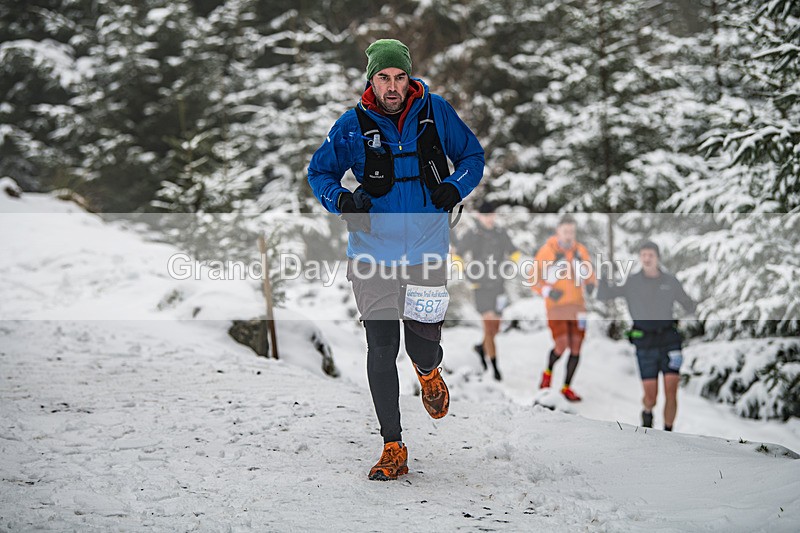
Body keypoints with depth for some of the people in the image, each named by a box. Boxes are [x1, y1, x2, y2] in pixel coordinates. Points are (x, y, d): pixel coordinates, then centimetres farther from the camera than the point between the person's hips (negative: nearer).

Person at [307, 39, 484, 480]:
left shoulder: (435, 112, -3)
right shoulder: (352, 126, -4)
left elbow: (472, 155, 10)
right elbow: (319, 172, 8)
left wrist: (454, 187, -10)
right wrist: (340, 199, -12)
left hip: (426, 250, 0)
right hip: (373, 253, 0)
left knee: (422, 345, 2)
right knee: (381, 349, -4)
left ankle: (428, 372, 43)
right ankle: (393, 449, 6)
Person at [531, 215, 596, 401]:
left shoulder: (581, 251, 7)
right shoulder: (547, 251, -4)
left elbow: (590, 275, 19)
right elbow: (533, 279, 1)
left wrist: (591, 284, -3)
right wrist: (547, 291, -14)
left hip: (577, 305, 4)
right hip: (556, 305, -4)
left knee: (576, 349, 2)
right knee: (562, 346, -15)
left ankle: (567, 387, 16)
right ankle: (548, 372, 16)